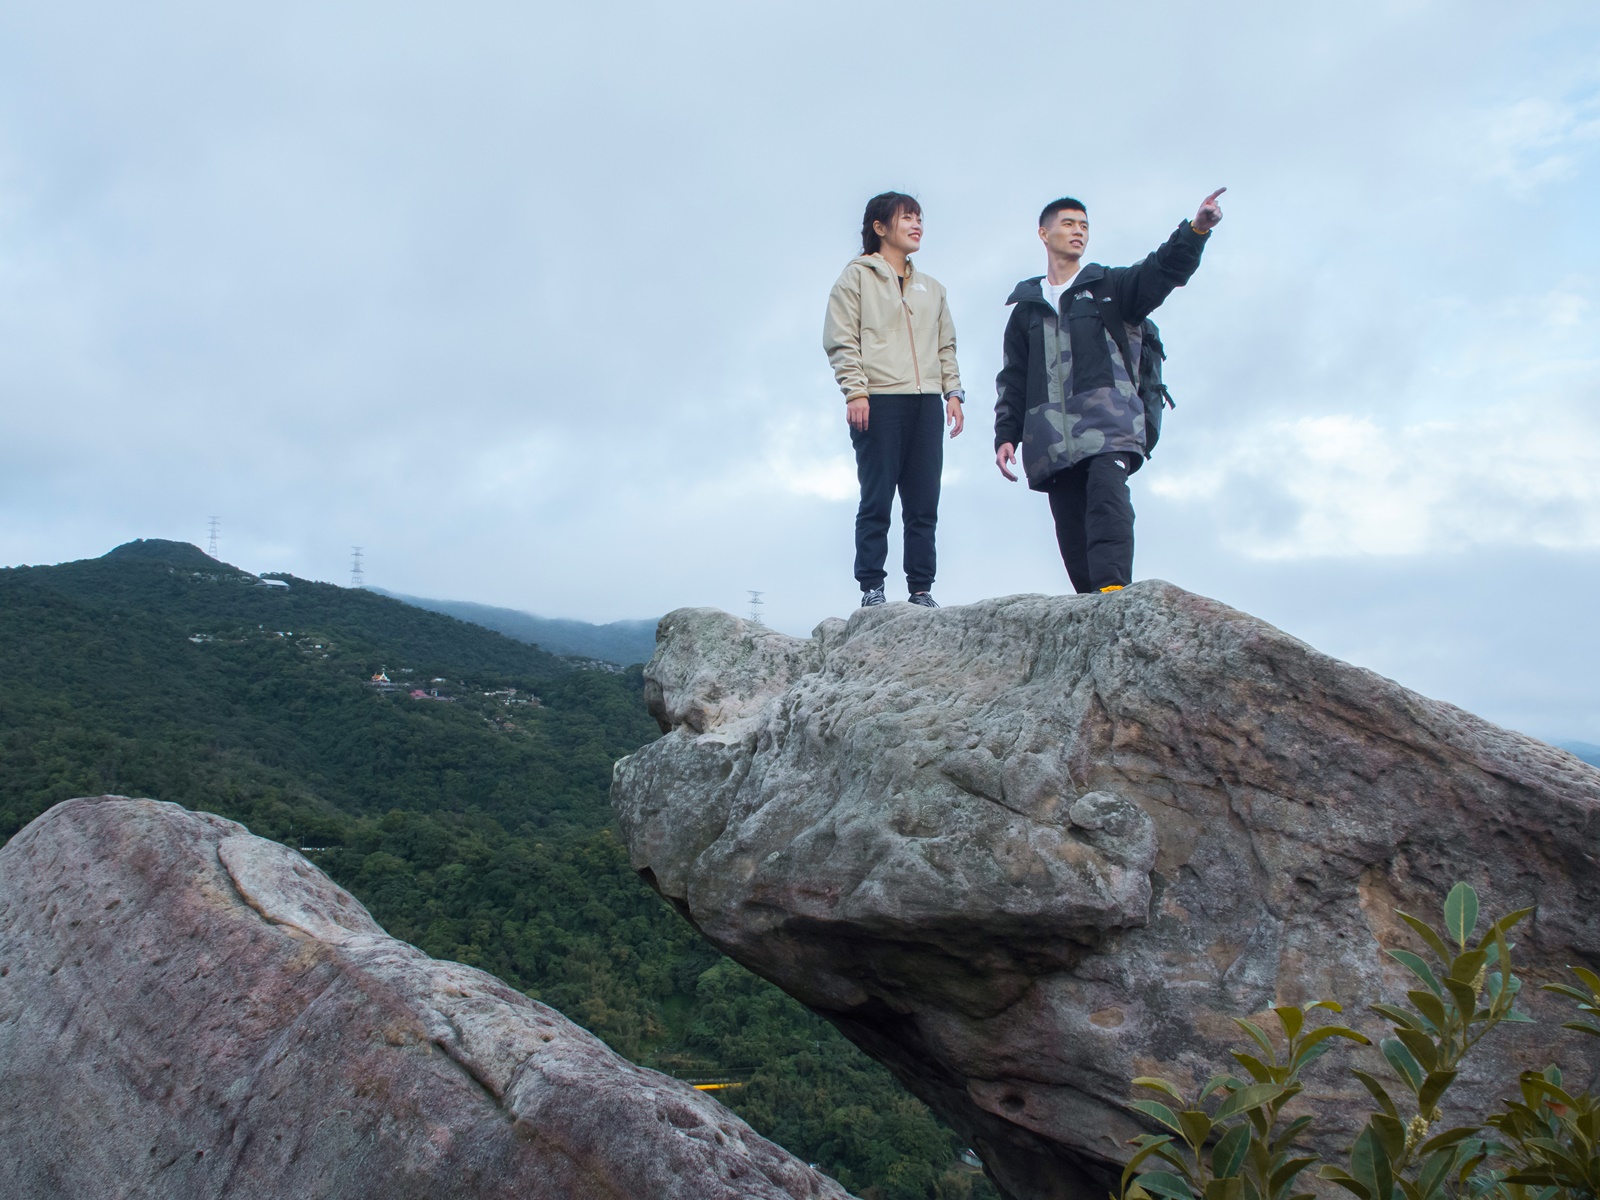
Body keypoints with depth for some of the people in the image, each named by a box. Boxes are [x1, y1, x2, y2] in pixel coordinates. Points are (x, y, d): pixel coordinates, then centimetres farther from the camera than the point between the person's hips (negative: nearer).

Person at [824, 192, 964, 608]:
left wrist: (953, 392, 9)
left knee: (924, 504, 1)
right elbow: (841, 340, -1)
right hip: (879, 402, -5)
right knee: (877, 500, -7)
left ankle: (921, 589, 3)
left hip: (927, 403, 5)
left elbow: (946, 346, 23)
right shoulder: (857, 276, 8)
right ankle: (871, 588, -4)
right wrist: (855, 390, -13)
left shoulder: (932, 288, 26)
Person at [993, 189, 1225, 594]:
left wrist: (1195, 230, -18)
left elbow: (1163, 271, 0)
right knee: (1070, 524, -4)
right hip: (1051, 436, 3)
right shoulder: (1026, 308, 23)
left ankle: (1113, 588, -39)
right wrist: (1006, 435, 7)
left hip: (1107, 422, -3)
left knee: (1107, 498, -25)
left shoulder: (1110, 287, 18)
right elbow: (1012, 381, 20)